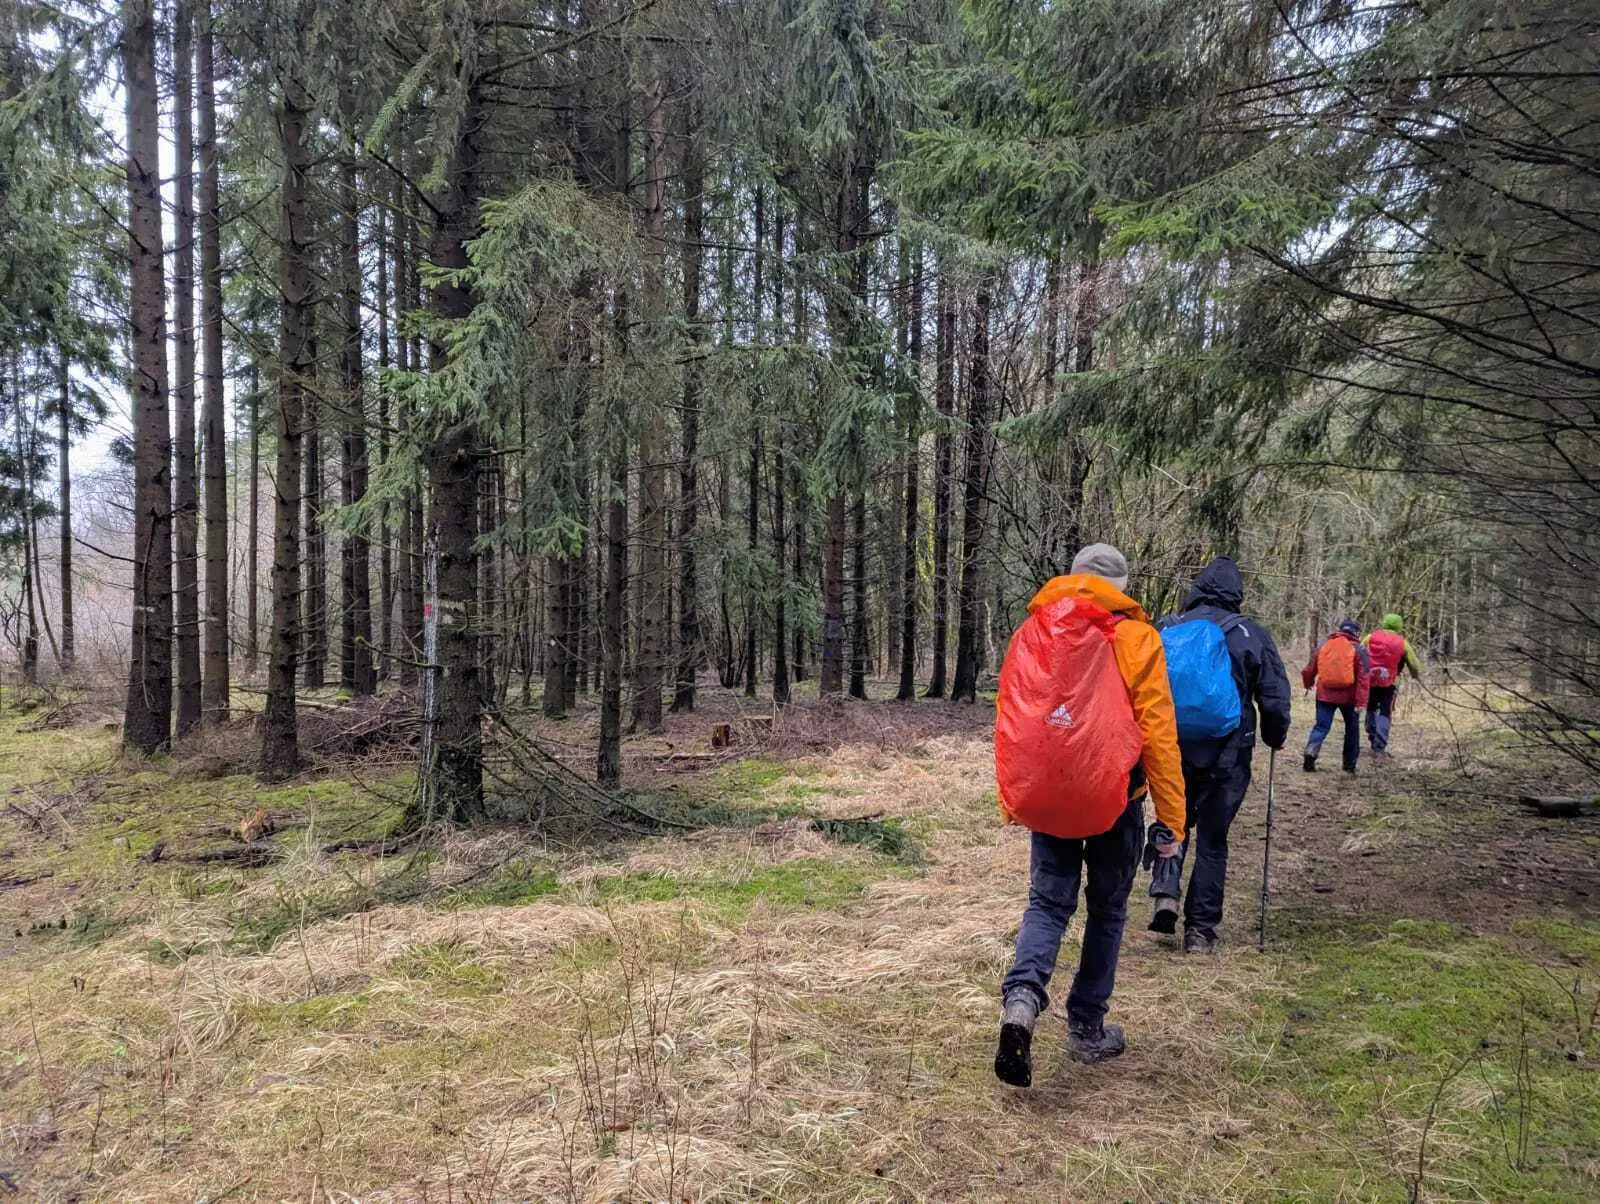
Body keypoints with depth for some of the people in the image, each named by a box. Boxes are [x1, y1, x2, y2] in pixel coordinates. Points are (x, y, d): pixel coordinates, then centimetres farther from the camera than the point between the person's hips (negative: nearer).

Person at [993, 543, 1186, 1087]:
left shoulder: (1035, 634, 2)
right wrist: (1172, 816, -4)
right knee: (1106, 912, 15)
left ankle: (1022, 996, -17)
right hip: (1116, 797, -2)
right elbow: (1158, 732, -10)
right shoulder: (1136, 638, -7)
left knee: (1048, 902, 8)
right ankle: (1087, 1029, 23)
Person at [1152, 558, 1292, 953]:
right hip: (1227, 757, -1)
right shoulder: (1251, 635, -5)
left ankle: (1165, 896, 5)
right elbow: (1275, 698, -2)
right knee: (1212, 839, 9)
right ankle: (1201, 929, 13)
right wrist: (1275, 738, 16)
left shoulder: (1165, 629, -1)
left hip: (1172, 751, 1)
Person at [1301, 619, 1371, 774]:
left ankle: (1310, 753, -22)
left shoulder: (1323, 646, 5)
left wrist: (1308, 684, 31)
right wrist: (1361, 702, -13)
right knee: (1352, 728, 16)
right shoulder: (1358, 650, -4)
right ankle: (1349, 765, 21)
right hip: (1348, 697, -2)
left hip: (1325, 695, 2)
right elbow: (1363, 678, -12)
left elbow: (1309, 670, 10)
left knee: (1321, 726, 4)